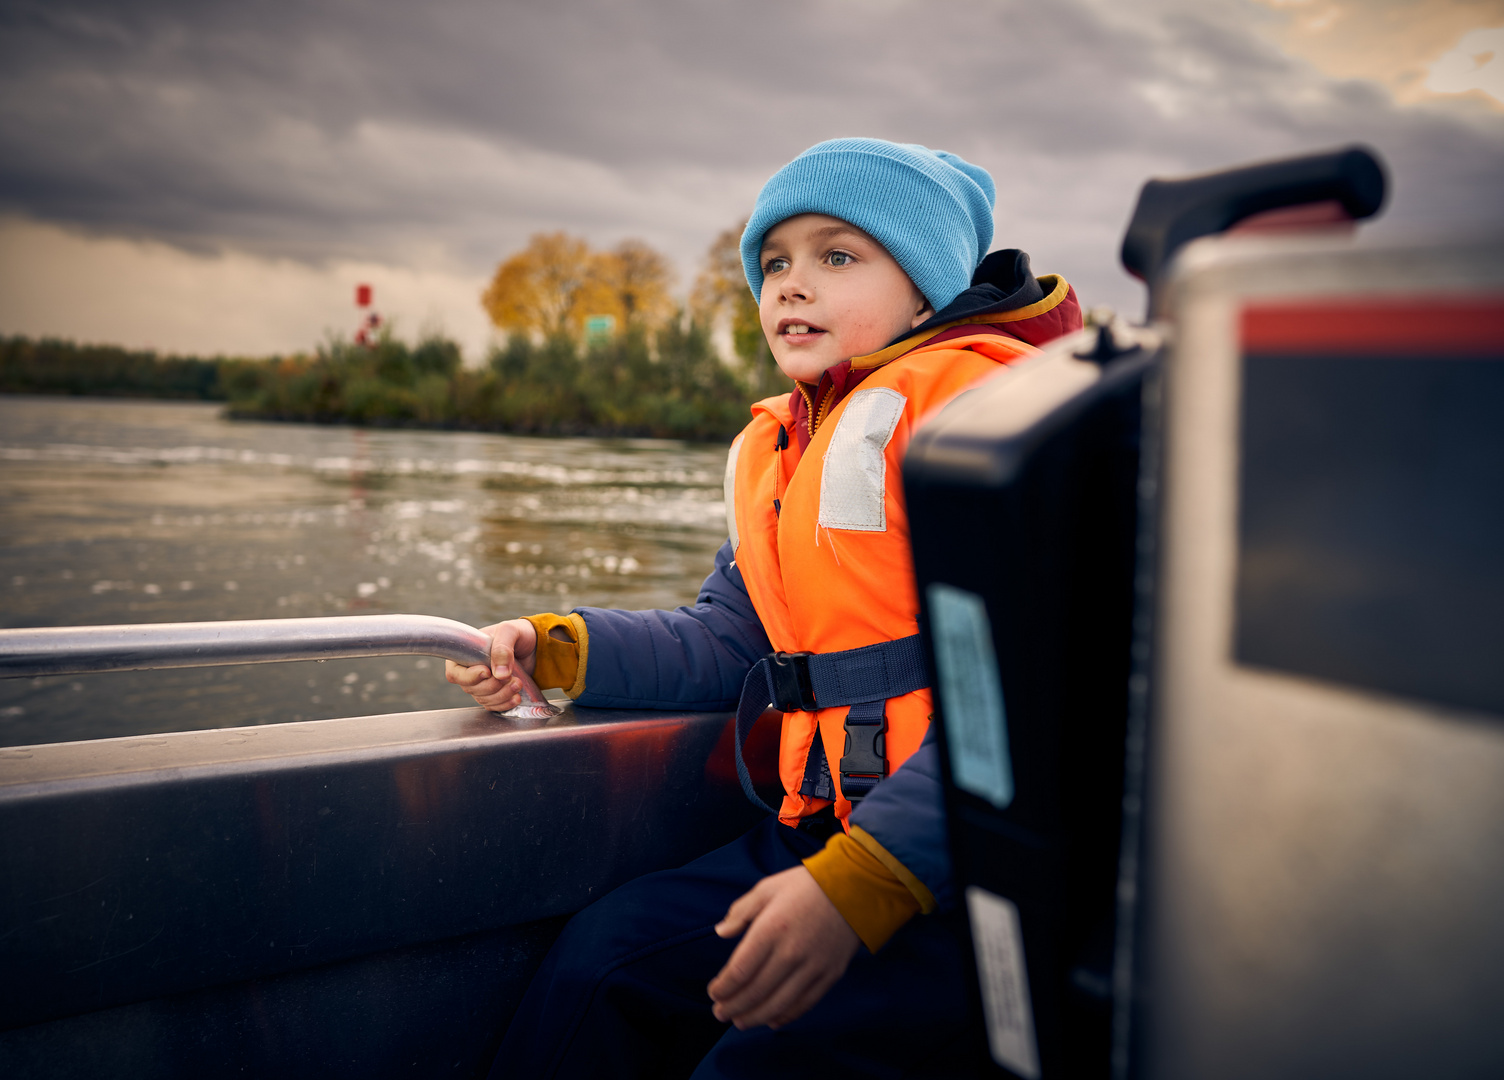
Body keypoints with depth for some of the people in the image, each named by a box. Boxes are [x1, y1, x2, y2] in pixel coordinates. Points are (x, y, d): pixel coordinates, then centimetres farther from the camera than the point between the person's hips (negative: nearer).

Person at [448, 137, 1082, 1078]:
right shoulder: (778, 449, 15)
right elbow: (733, 643, 15)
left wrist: (859, 887, -28)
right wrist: (556, 648, 2)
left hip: (969, 859, -7)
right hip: (833, 832, 7)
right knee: (603, 962, -2)